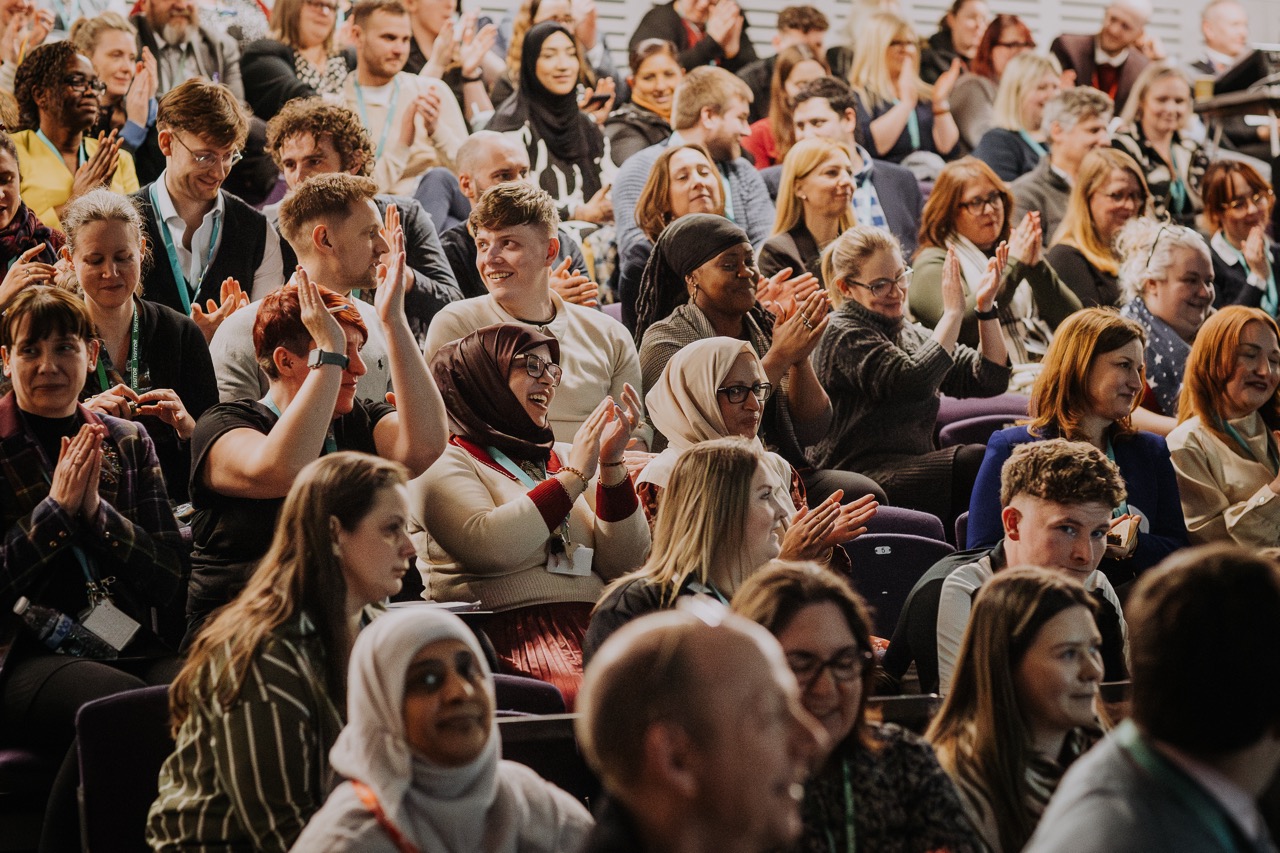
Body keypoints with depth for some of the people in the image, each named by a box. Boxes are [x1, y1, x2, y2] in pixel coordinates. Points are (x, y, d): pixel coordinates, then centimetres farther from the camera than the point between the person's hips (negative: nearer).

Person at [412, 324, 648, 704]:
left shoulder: (560, 459, 26)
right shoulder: (444, 464, 8)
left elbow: (621, 564, 15)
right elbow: (487, 547, -13)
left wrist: (611, 463, 4)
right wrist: (573, 476, -5)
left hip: (592, 626, 6)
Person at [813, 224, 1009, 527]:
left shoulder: (911, 334, 20)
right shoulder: (843, 335, -4)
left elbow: (991, 381, 16)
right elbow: (913, 382, -21)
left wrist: (986, 308, 4)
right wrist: (953, 312, -13)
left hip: (915, 473, 8)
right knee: (977, 462, -30)